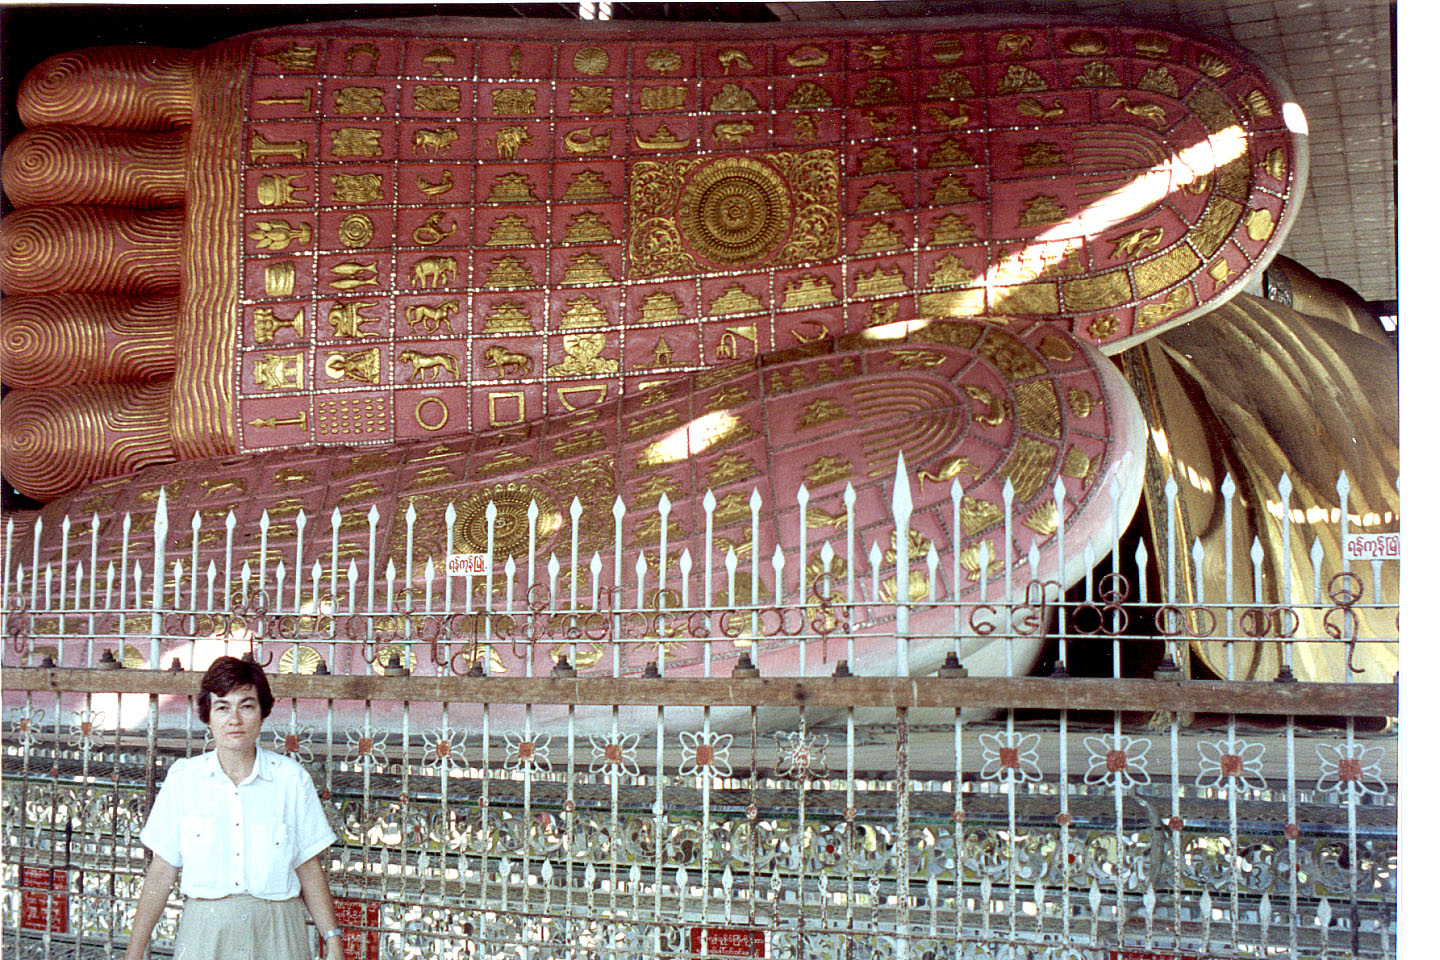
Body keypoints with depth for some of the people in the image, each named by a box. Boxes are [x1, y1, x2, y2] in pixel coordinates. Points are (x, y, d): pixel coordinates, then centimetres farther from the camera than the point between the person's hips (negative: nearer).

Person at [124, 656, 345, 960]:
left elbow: (309, 869, 5)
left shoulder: (291, 778, 1)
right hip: (204, 932, 0)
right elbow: (162, 871, 6)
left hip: (276, 935, 0)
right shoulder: (183, 777, 3)